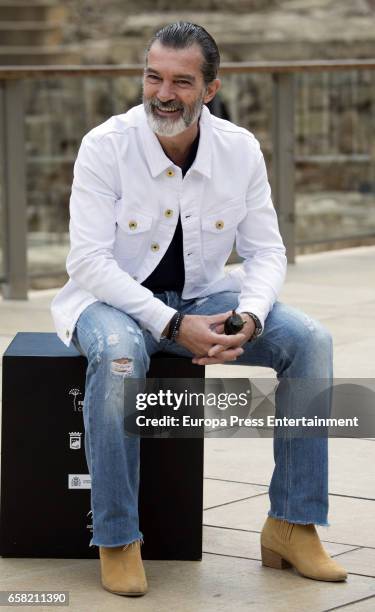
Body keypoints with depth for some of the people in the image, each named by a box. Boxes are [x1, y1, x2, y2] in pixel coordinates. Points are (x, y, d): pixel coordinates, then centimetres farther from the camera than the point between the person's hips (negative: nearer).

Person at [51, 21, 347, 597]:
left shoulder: (241, 150, -6)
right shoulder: (106, 145, -16)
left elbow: (266, 252, -1)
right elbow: (88, 261, -19)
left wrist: (248, 320, -23)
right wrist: (172, 326, -28)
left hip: (203, 299, 4)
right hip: (116, 298, -4)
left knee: (310, 340, -17)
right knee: (118, 353, -38)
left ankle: (291, 526, -9)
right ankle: (117, 540, -25)